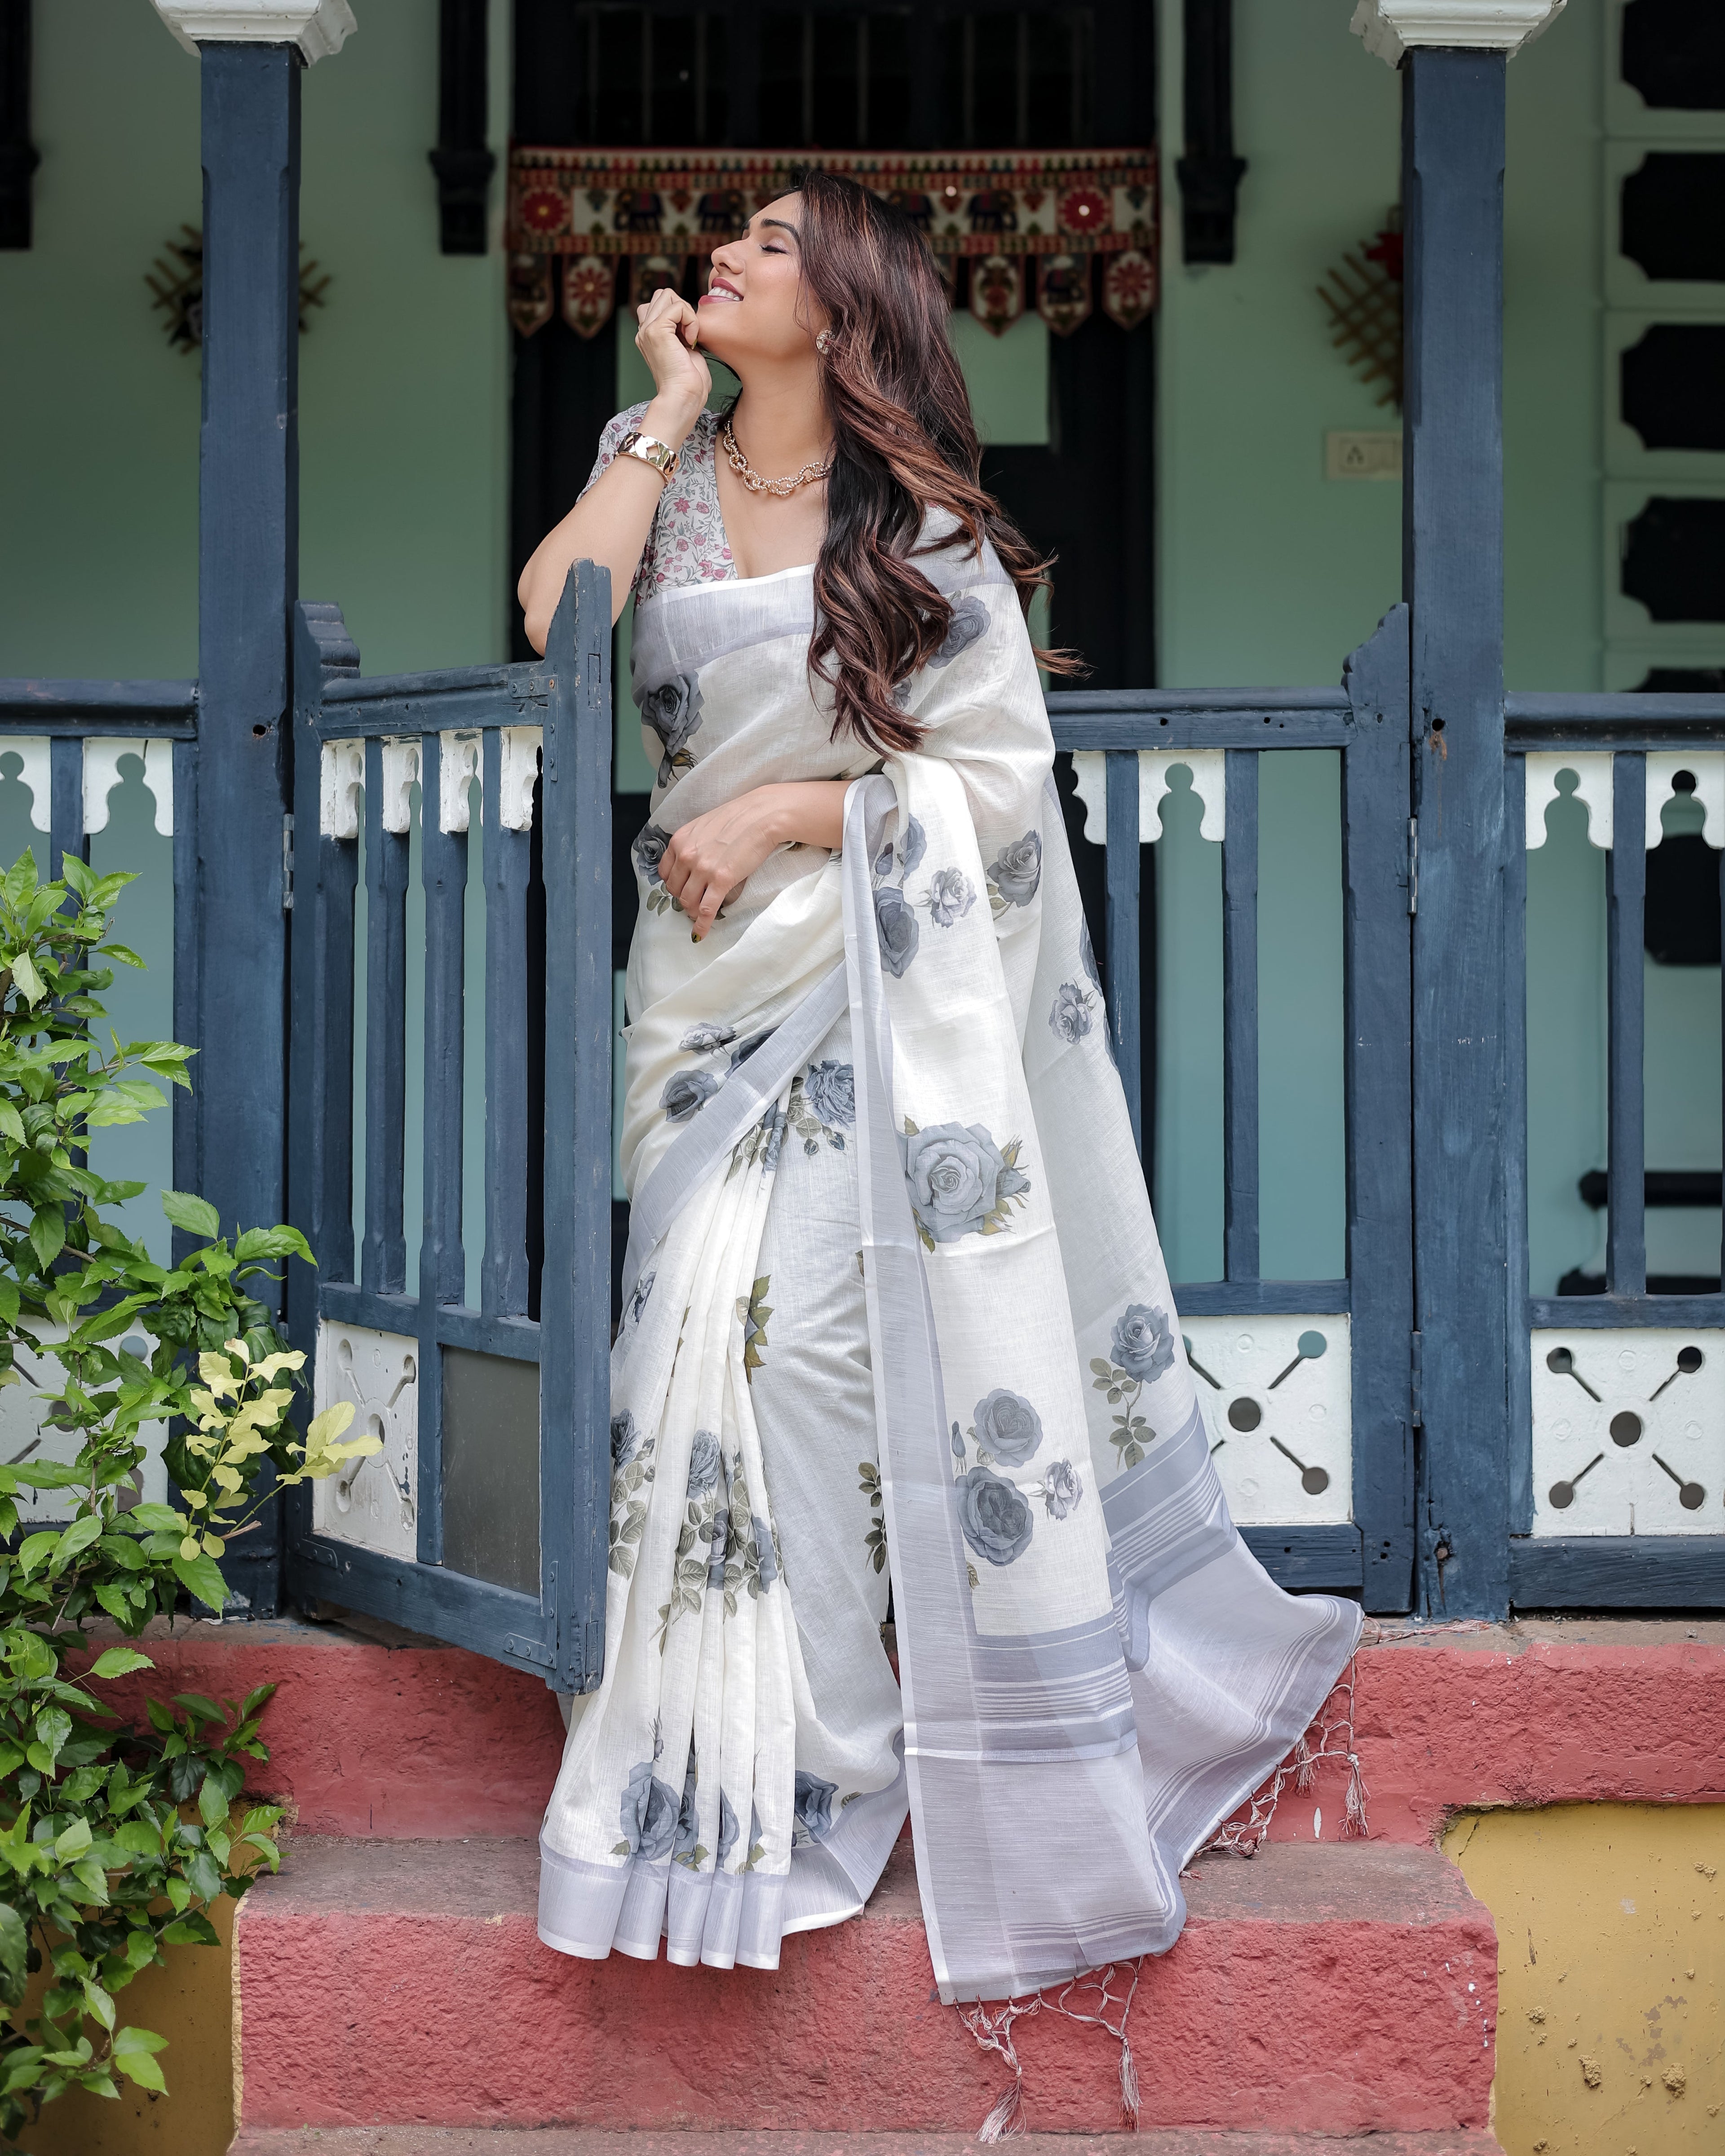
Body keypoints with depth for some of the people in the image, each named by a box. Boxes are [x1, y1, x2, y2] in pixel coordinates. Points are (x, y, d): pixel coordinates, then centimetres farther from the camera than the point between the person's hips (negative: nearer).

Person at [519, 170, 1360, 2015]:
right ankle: (734, 1769, 5)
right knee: (710, 1321, -7)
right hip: (711, 978, 3)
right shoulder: (661, 470, 11)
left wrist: (783, 815, -11)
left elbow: (1003, 778, -3)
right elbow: (553, 615, -9)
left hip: (881, 985, -3)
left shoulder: (927, 530, 1)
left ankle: (796, 1777, 0)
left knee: (791, 1314, -15)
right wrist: (669, 414, -2)